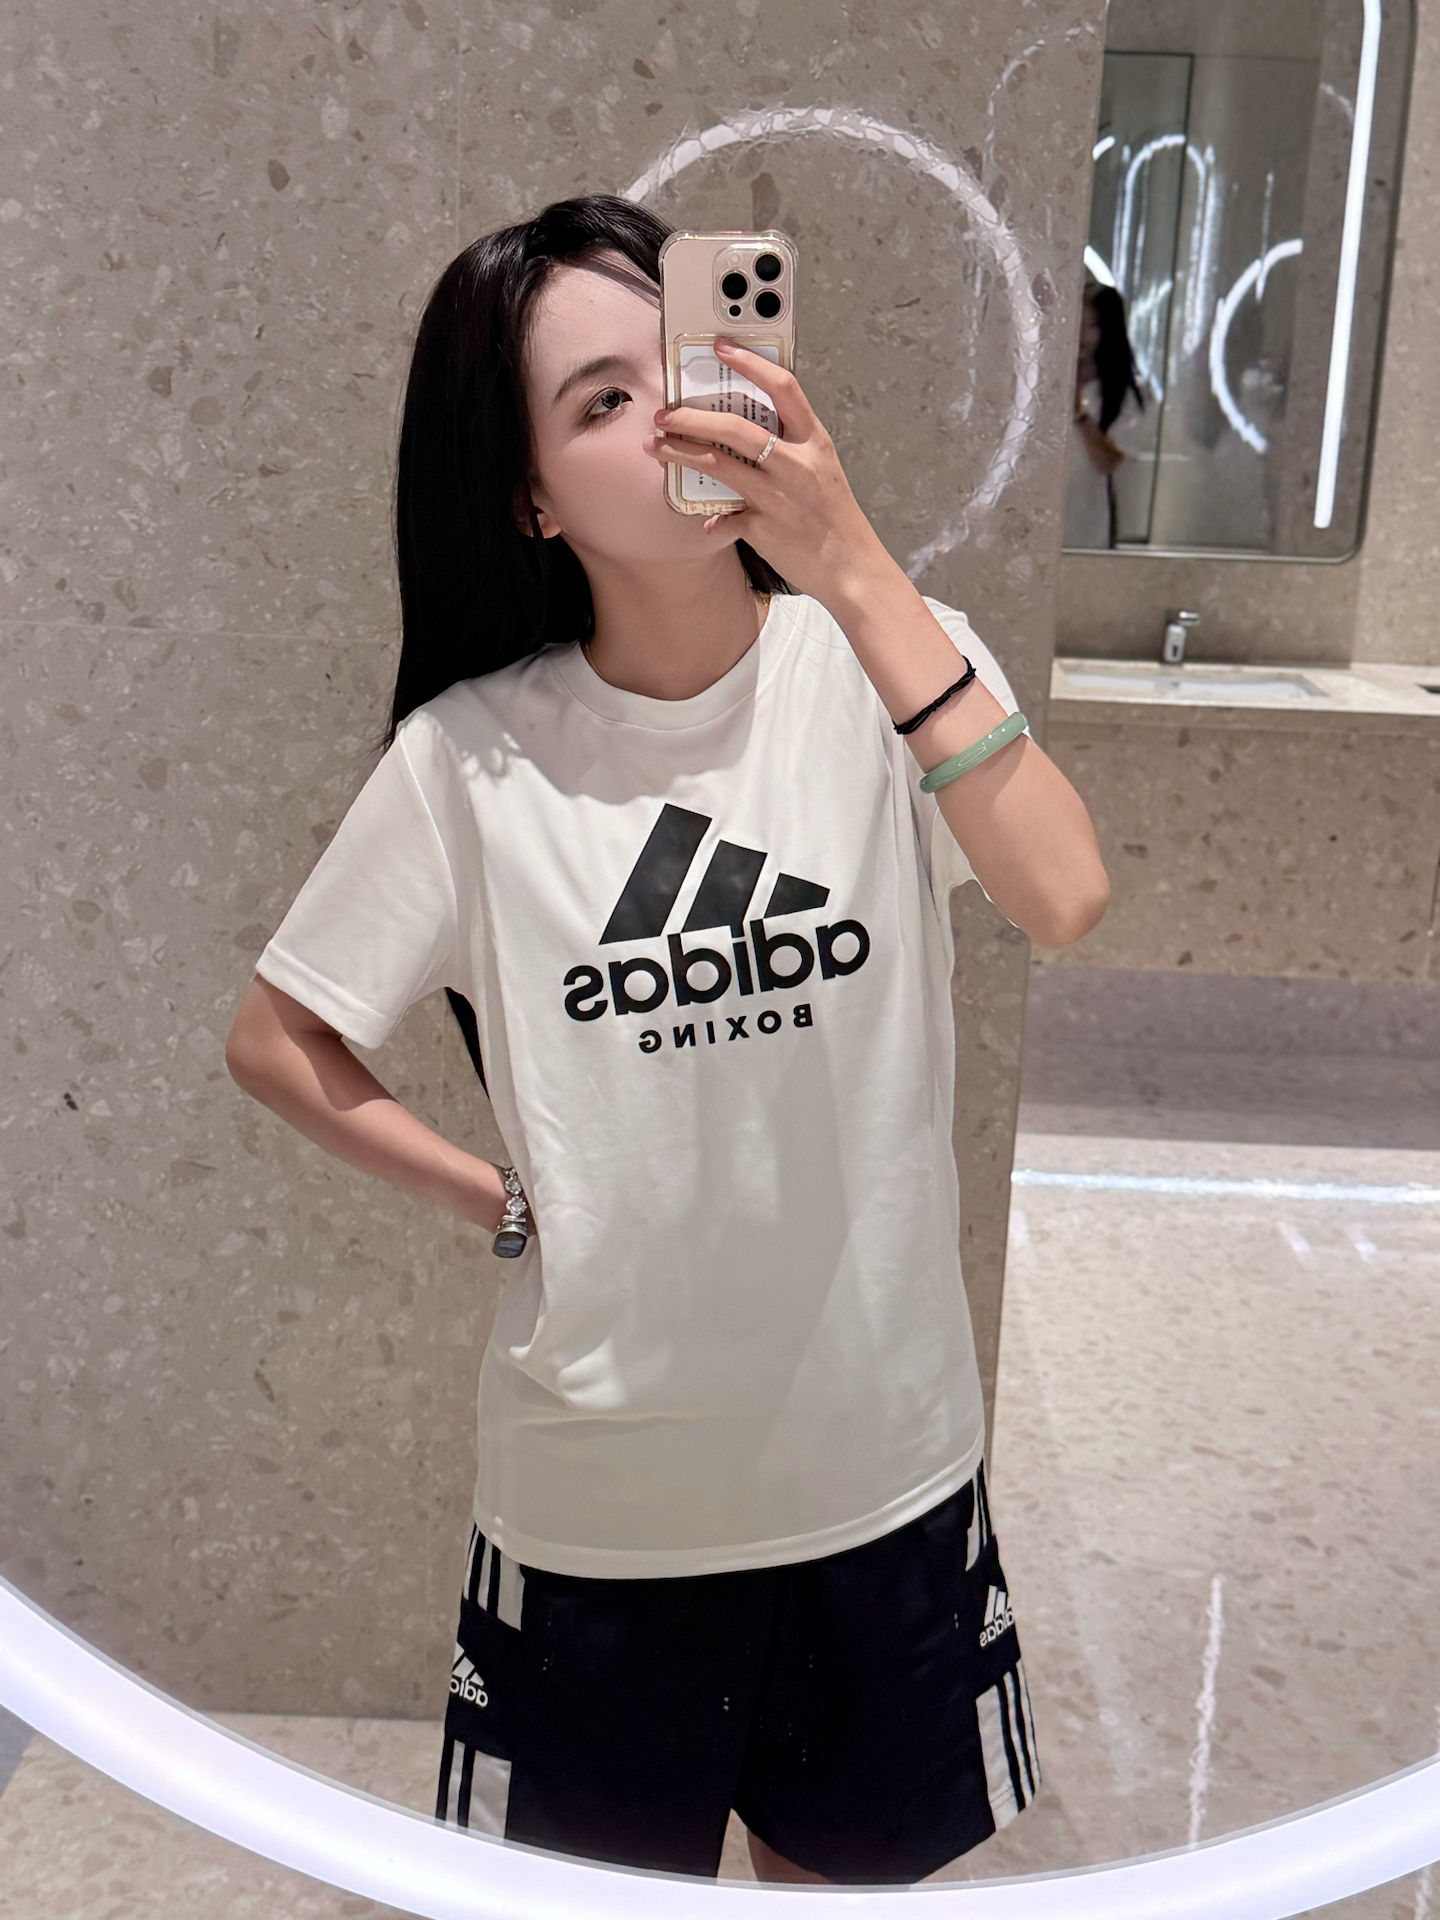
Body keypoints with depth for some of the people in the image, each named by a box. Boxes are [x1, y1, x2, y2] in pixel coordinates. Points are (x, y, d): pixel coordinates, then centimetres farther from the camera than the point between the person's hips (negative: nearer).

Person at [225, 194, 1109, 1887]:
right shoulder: (471, 754, -11)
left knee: (854, 1866, 24)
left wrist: (855, 571, -31)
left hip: (884, 1459, 1)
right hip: (599, 1488, 0)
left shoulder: (884, 660, -10)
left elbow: (1062, 900, -28)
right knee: (604, 1874, 21)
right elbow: (276, 1042, 0)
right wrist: (503, 1204, -5)